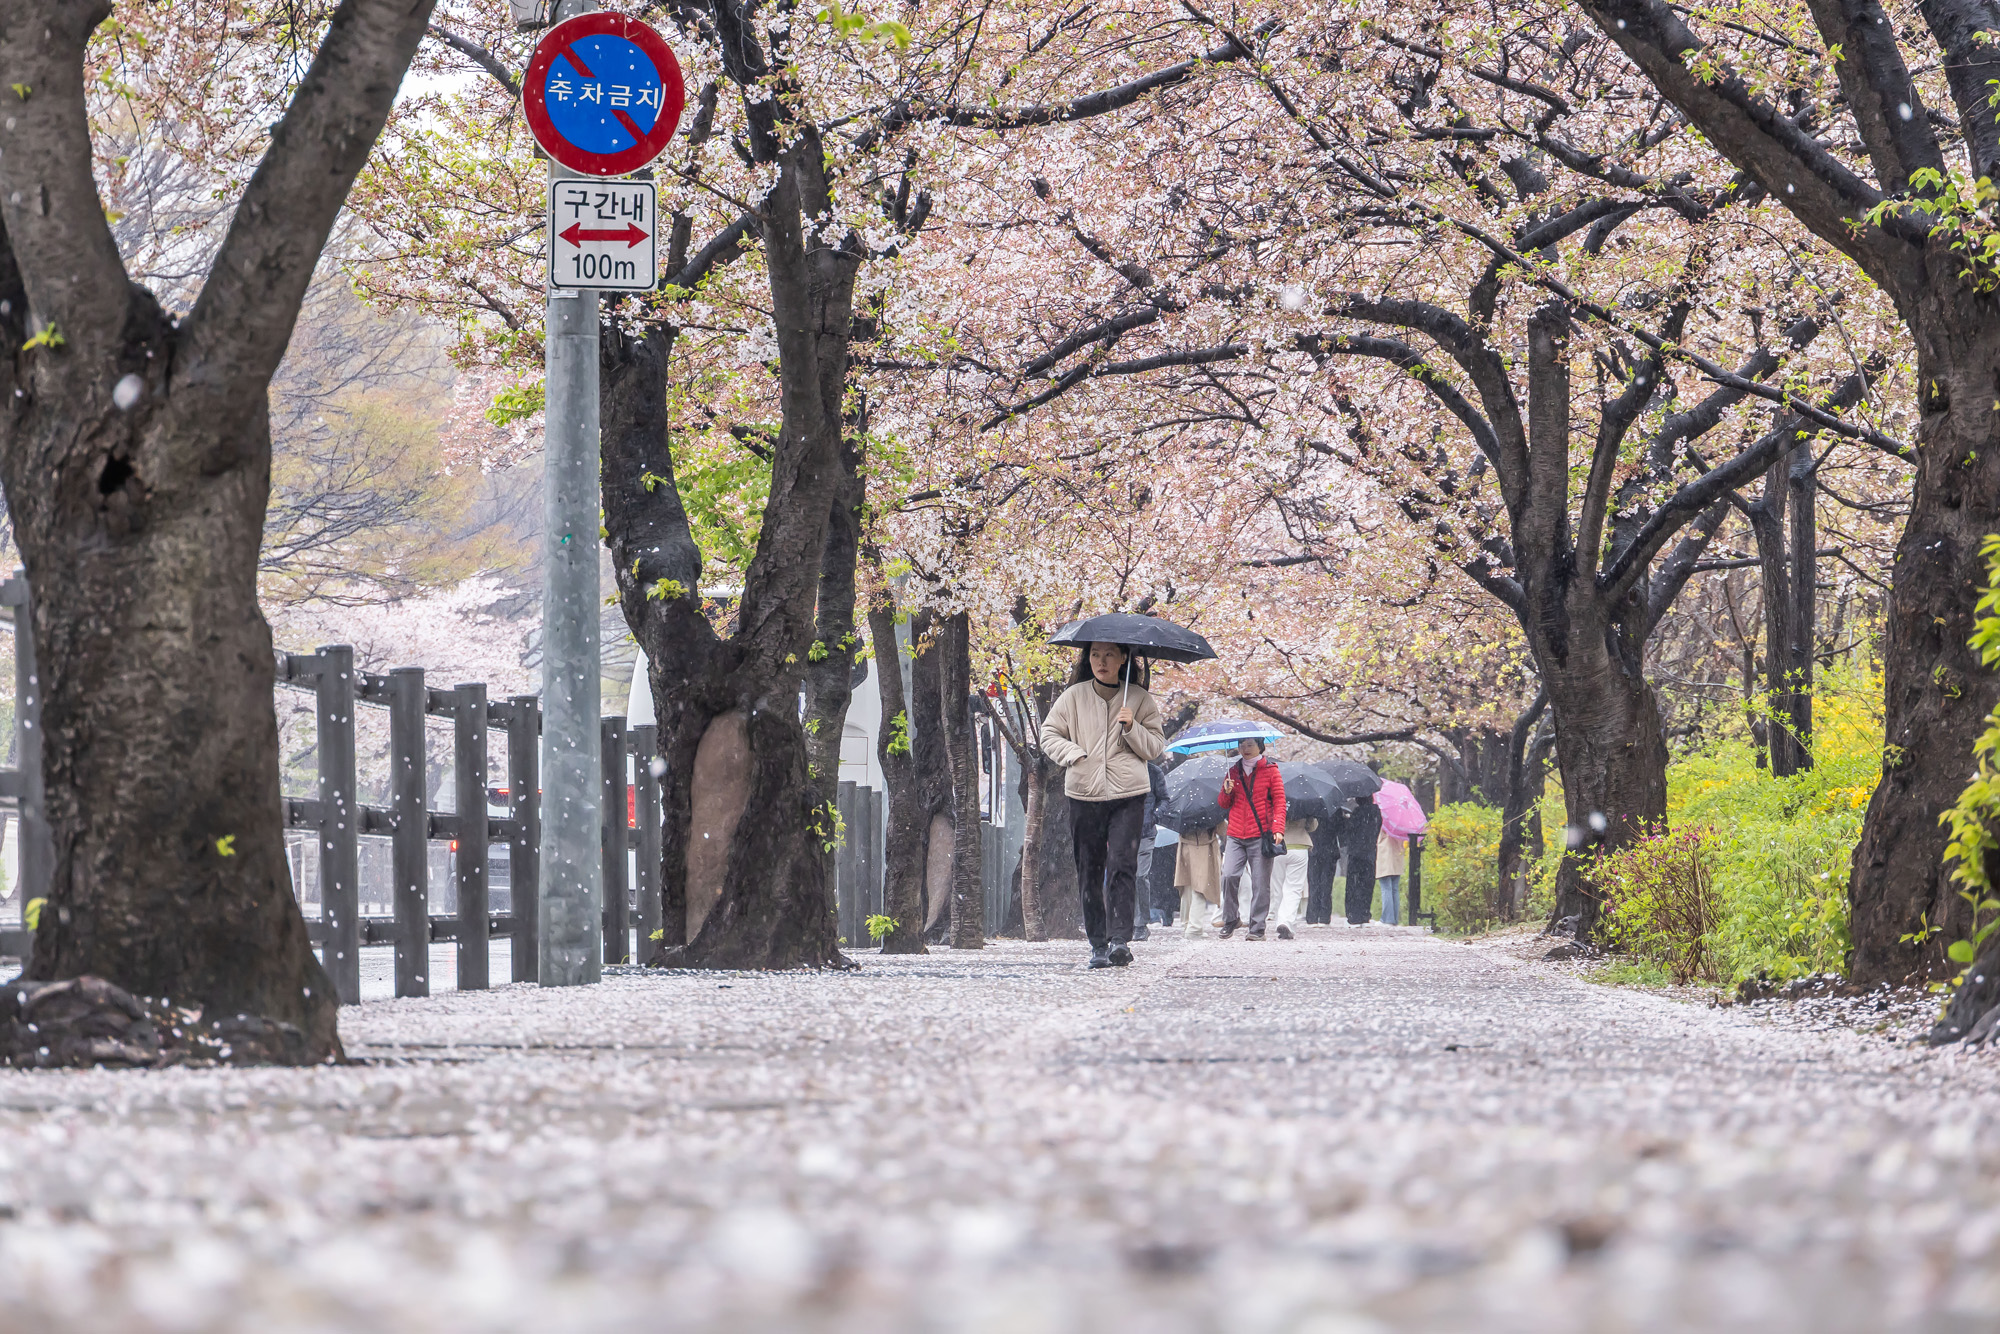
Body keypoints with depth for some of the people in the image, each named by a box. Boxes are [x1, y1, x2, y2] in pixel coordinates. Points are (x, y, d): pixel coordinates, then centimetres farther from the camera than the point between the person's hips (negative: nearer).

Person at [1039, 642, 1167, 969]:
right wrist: (1073, 754, -6)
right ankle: (1098, 945, 9)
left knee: (1122, 865, -15)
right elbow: (1049, 735, 12)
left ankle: (1120, 939, -20)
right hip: (1084, 794, 2)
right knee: (1089, 871, 2)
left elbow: (1157, 746, 7)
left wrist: (1132, 728, -11)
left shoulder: (1139, 699, 6)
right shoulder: (1074, 697, 8)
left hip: (1128, 796, -2)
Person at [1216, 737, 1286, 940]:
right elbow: (1223, 805, 20)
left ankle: (1257, 928, 0)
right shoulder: (1233, 772, 15)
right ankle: (1230, 919, 5)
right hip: (1236, 836, 3)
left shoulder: (1269, 771, 5)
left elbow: (1279, 802, 3)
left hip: (1260, 835, -3)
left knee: (1260, 883, -4)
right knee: (1229, 875, -12)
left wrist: (1278, 828, -10)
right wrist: (1226, 792, -3)